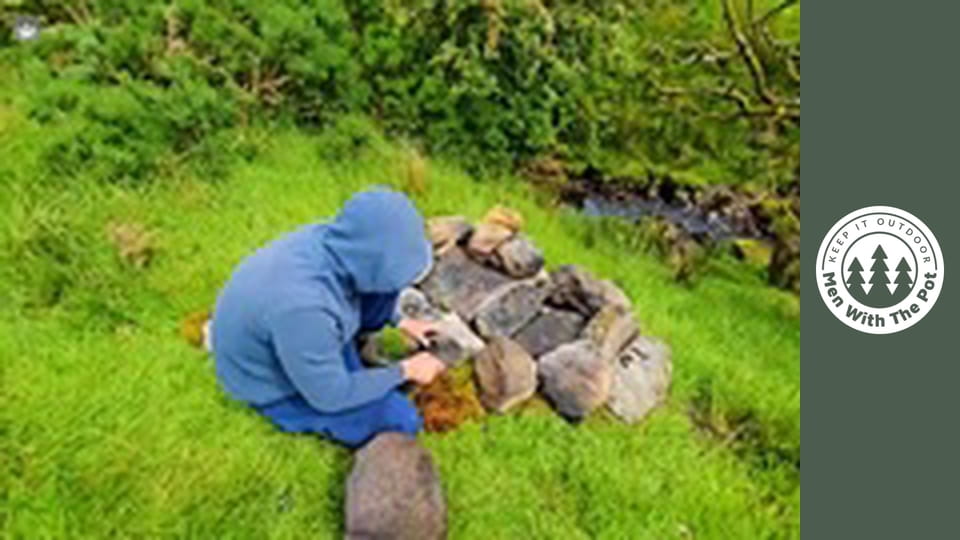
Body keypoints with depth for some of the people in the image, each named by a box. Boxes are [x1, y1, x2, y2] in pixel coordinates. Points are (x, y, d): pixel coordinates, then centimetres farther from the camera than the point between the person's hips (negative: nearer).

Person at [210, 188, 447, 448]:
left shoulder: (324, 241, -20)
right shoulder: (300, 307, -42)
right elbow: (330, 395, -26)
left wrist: (400, 321, 4)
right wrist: (405, 371, -18)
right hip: (275, 385, -6)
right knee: (401, 418, -11)